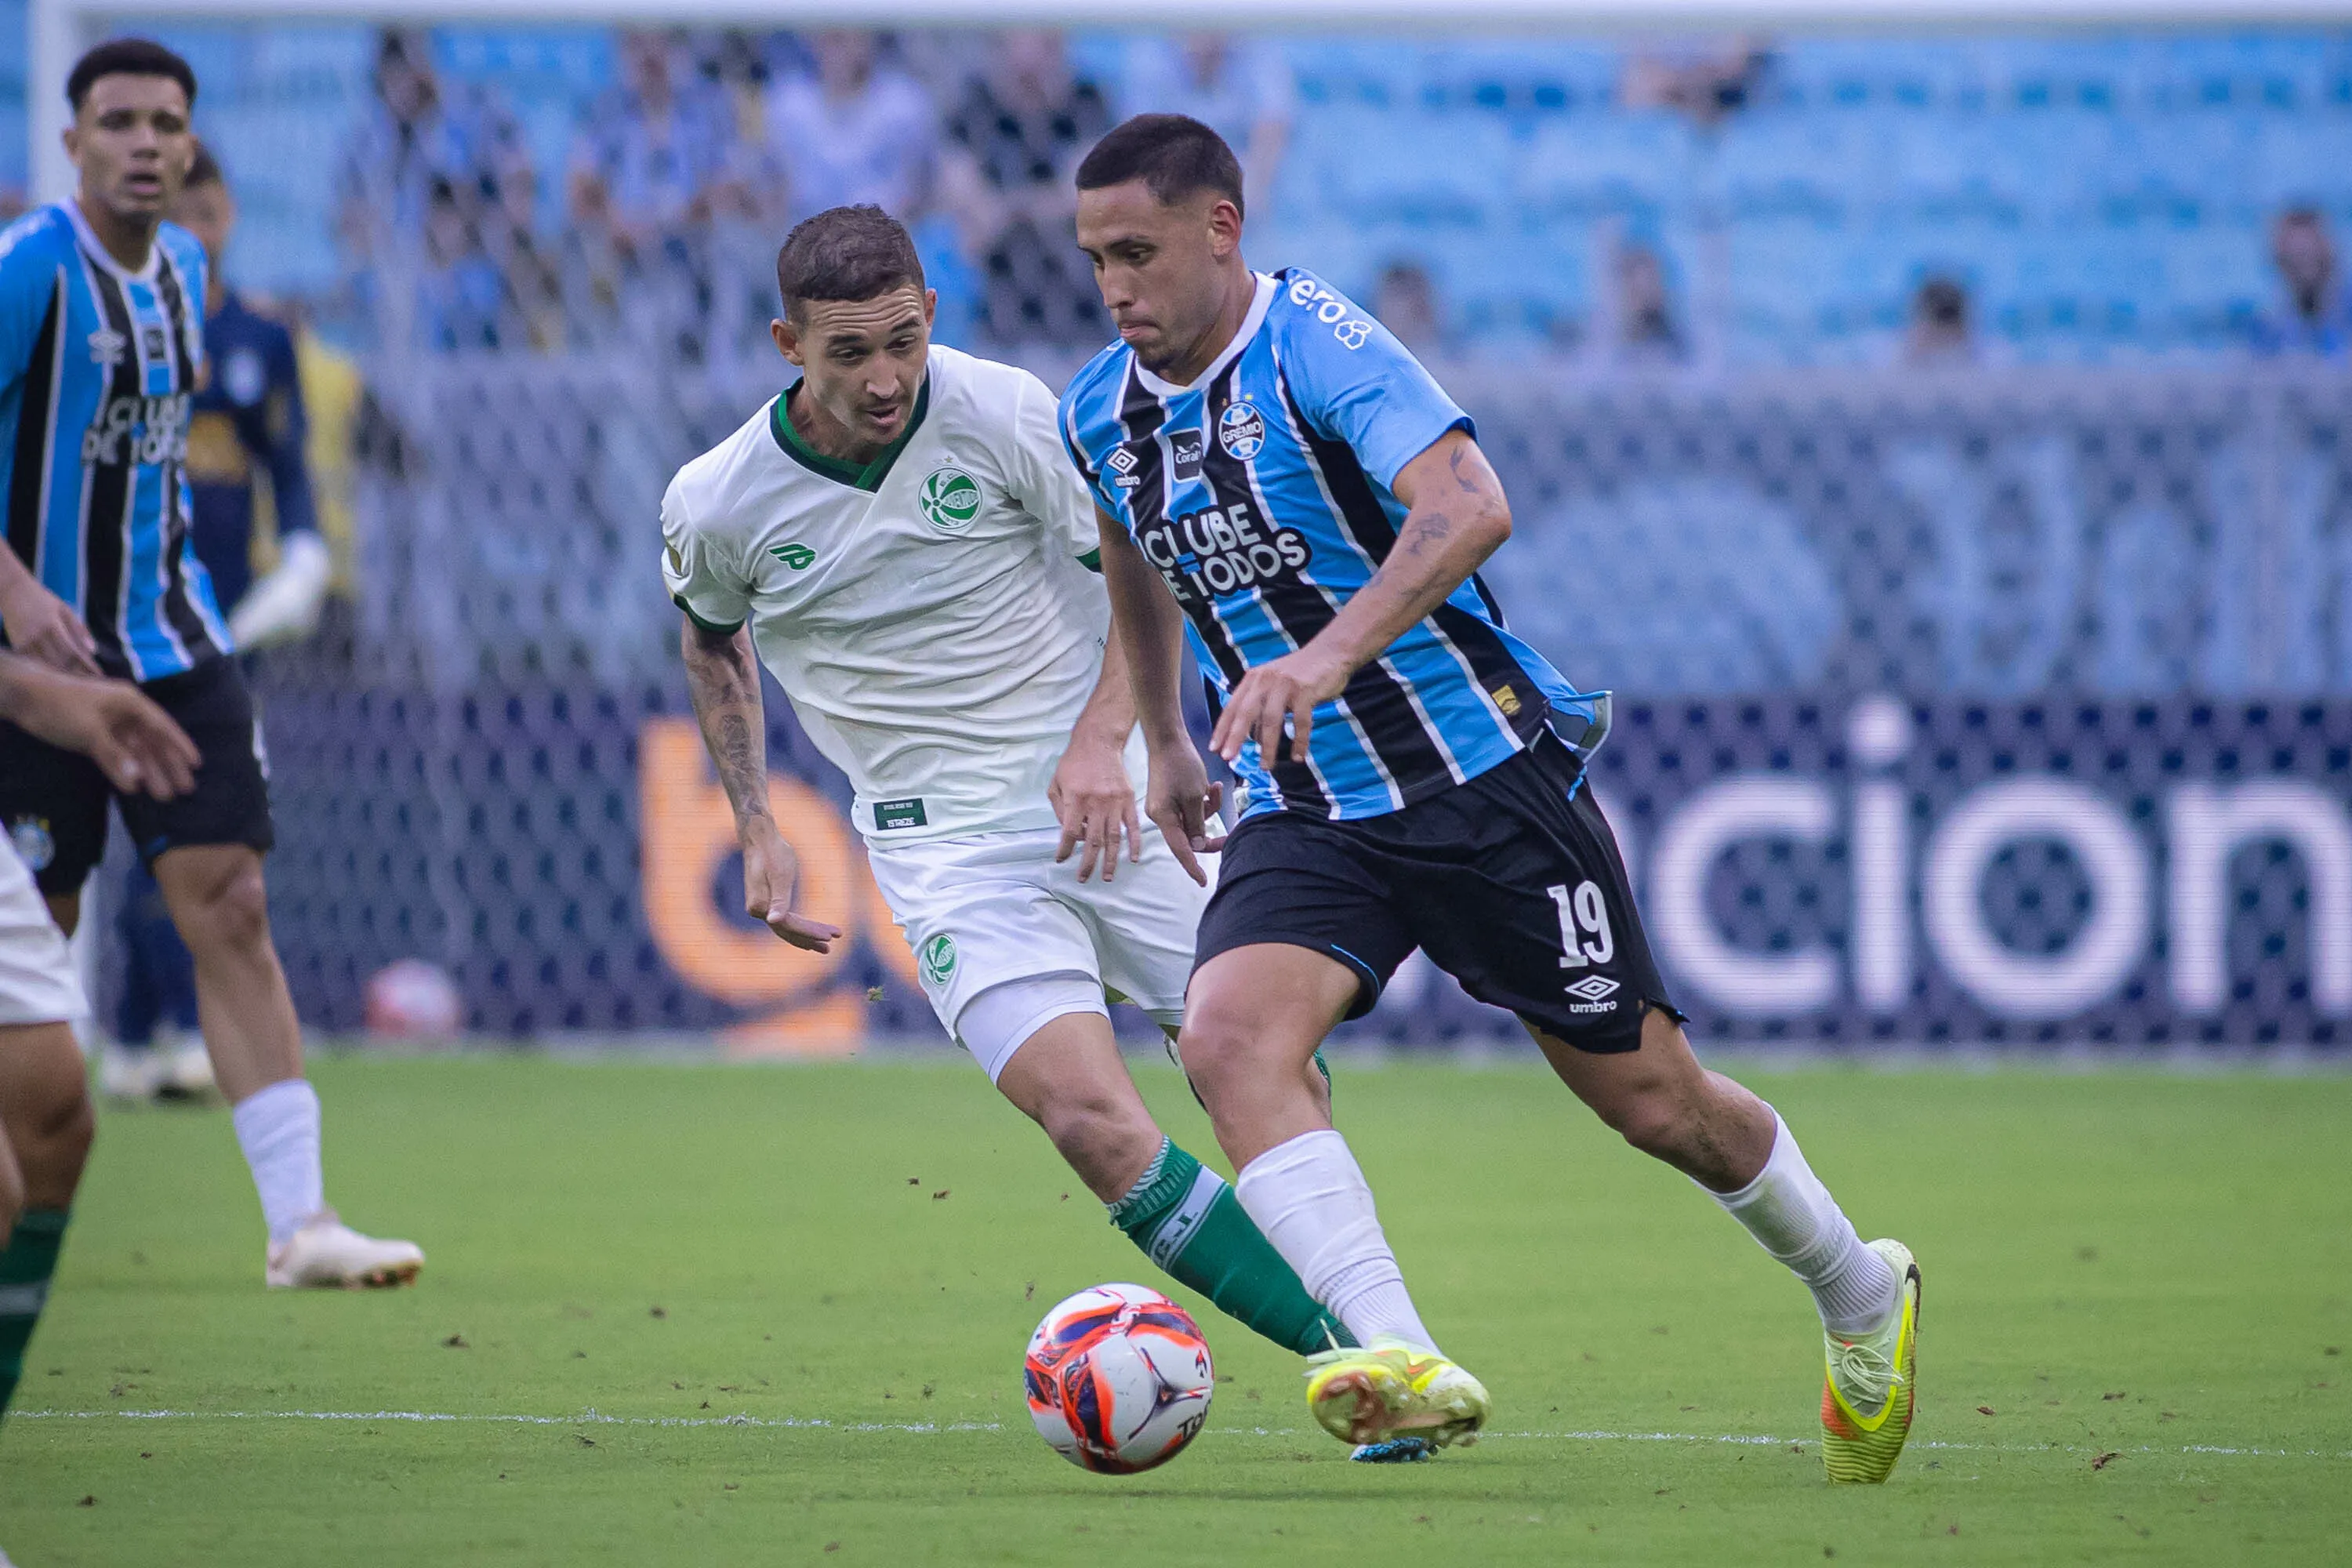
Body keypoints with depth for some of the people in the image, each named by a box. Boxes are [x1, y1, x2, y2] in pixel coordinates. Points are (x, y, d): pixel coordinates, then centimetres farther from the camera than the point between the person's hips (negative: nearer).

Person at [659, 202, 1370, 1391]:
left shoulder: (1001, 411, -11)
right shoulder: (716, 505, -7)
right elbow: (711, 638, 16)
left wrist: (1103, 736, -13)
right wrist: (756, 829, 9)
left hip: (1105, 794, 1)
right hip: (946, 841, -1)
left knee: (1273, 1083, 0)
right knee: (1094, 1124, -22)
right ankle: (1344, 1353, -16)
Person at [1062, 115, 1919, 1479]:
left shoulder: (1319, 345, -18)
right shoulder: (1100, 417, 4)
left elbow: (1470, 508, -35)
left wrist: (1329, 656, -48)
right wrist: (1165, 743, 32)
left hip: (1481, 769, -5)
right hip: (1304, 813, 5)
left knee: (1649, 1098, 5)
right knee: (1229, 1036, -25)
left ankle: (1860, 1294, 33)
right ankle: (1408, 1368, -36)